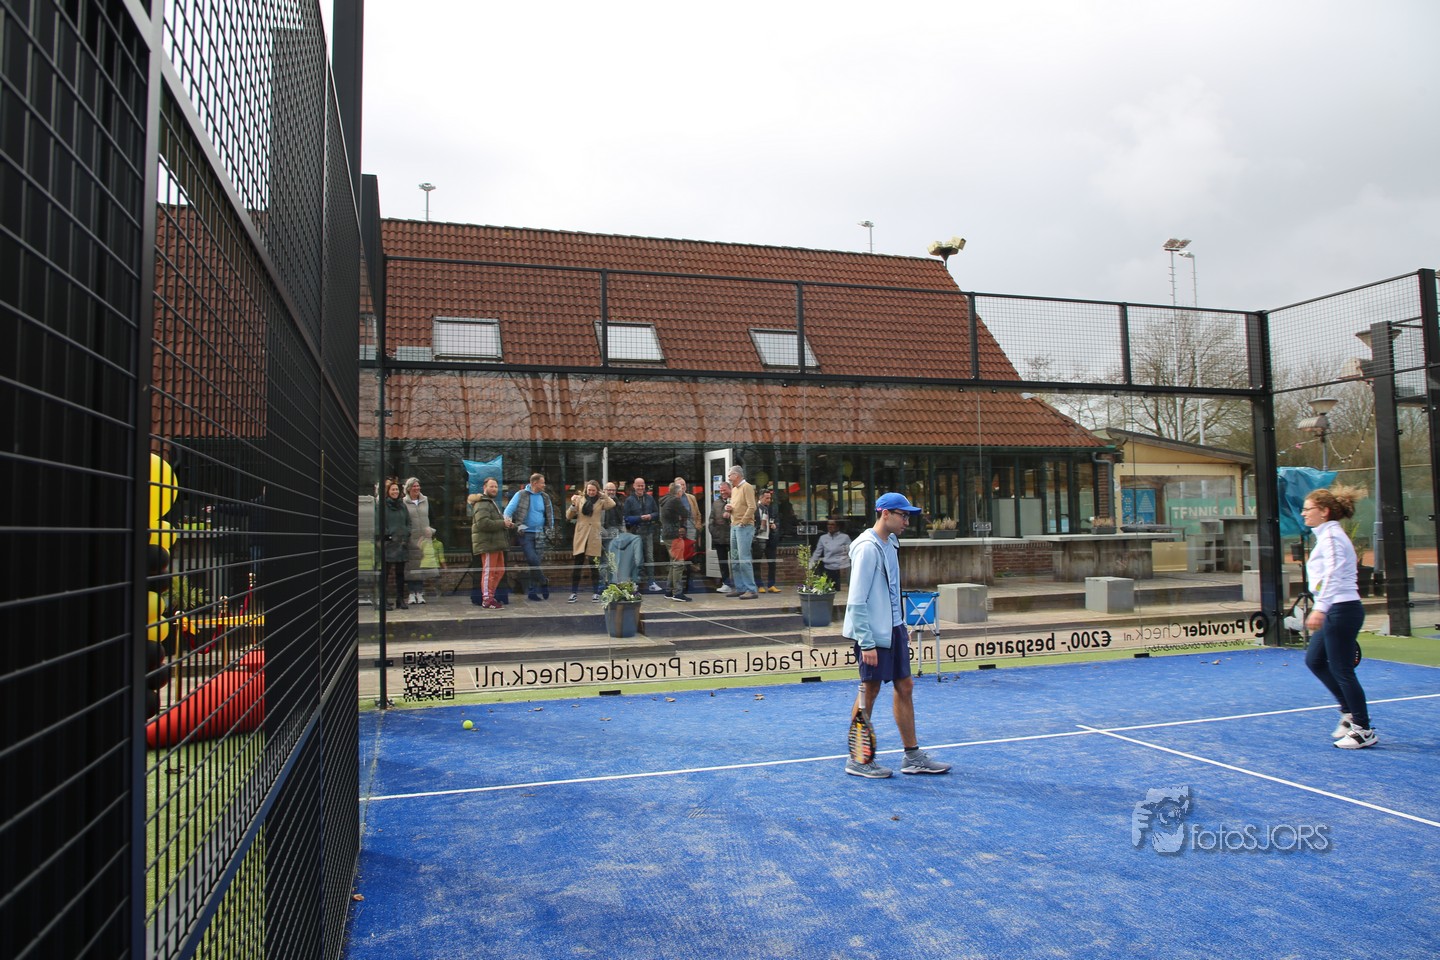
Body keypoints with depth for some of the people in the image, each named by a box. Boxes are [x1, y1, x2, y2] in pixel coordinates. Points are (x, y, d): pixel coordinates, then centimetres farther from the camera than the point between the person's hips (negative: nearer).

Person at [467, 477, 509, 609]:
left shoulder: (492, 503, 24)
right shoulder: (482, 504, -12)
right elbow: (483, 523, -26)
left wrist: (505, 521, 17)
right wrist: (502, 523, -19)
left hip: (496, 543, 11)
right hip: (487, 543, -11)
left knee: (499, 570, 14)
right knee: (488, 571, -7)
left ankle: (491, 595, 24)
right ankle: (487, 600, -2)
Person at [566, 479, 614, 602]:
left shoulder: (600, 501, 6)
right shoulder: (579, 499, 6)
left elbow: (612, 504, -15)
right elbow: (568, 516, 4)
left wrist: (602, 494, -6)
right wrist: (573, 505, -11)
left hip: (594, 537, 0)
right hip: (580, 536, 0)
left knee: (594, 565, 3)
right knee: (577, 565, 4)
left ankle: (596, 593, 12)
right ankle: (574, 593, 11)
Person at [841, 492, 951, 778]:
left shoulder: (890, 543, 11)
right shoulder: (867, 548, -18)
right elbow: (857, 601, -21)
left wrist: (901, 626, 18)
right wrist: (866, 643, -23)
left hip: (893, 629, 9)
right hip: (873, 633, -9)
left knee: (905, 687, 12)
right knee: (870, 691, 1)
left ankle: (913, 757, 22)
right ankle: (857, 760, 14)